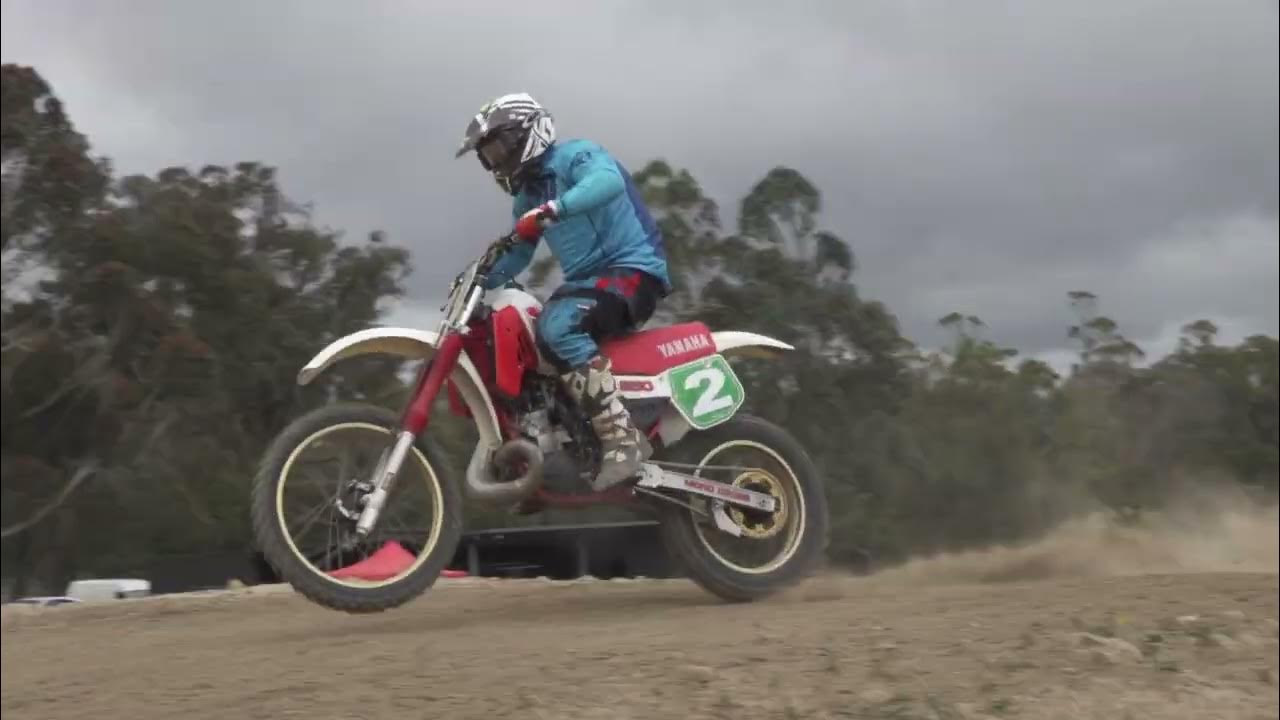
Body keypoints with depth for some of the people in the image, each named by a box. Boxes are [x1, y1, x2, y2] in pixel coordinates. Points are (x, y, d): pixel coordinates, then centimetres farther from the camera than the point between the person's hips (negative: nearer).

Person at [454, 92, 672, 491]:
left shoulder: (573, 155, -8)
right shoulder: (527, 196, 19)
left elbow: (609, 180, -31)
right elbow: (518, 255, 21)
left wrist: (552, 210, -43)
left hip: (632, 269, -10)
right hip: (587, 280, 10)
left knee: (557, 325, -35)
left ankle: (623, 439, -37)